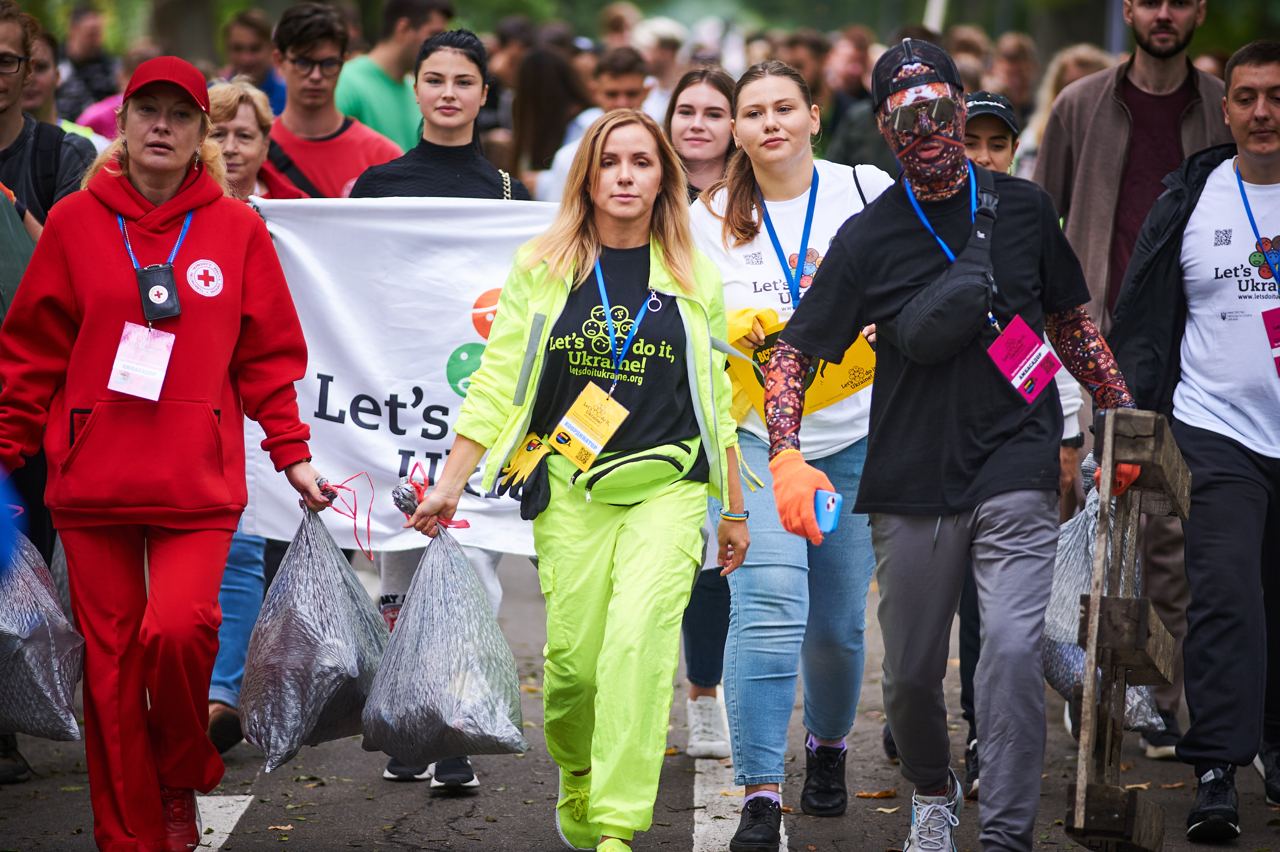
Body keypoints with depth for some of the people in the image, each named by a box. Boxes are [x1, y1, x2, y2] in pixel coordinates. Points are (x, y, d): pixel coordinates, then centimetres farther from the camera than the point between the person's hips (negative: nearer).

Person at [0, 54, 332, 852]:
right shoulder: (75, 223, 4)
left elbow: (269, 353, 9)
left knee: (179, 627, -20)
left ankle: (182, 776, 9)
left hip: (197, 482, -1)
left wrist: (291, 452, 5)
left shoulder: (238, 228, 4)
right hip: (92, 481, 1)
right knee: (111, 662, 3)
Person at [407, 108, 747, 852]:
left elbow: (716, 397, 13)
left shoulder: (694, 278, 8)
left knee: (639, 642, -17)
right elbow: (496, 381, 6)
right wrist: (450, 483, 2)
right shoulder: (542, 268, 5)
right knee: (574, 656, -3)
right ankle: (576, 779, 29)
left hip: (668, 486, 0)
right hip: (570, 489, 0)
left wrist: (735, 510, 14)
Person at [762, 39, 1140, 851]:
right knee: (911, 673, 9)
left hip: (1016, 472, 0)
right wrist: (786, 457, -17)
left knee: (1012, 646, -19)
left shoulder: (1024, 207, 7)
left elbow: (1071, 321, 20)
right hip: (913, 486, 0)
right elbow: (792, 355, -1)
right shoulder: (867, 238, 0)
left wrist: (1121, 414, 14)